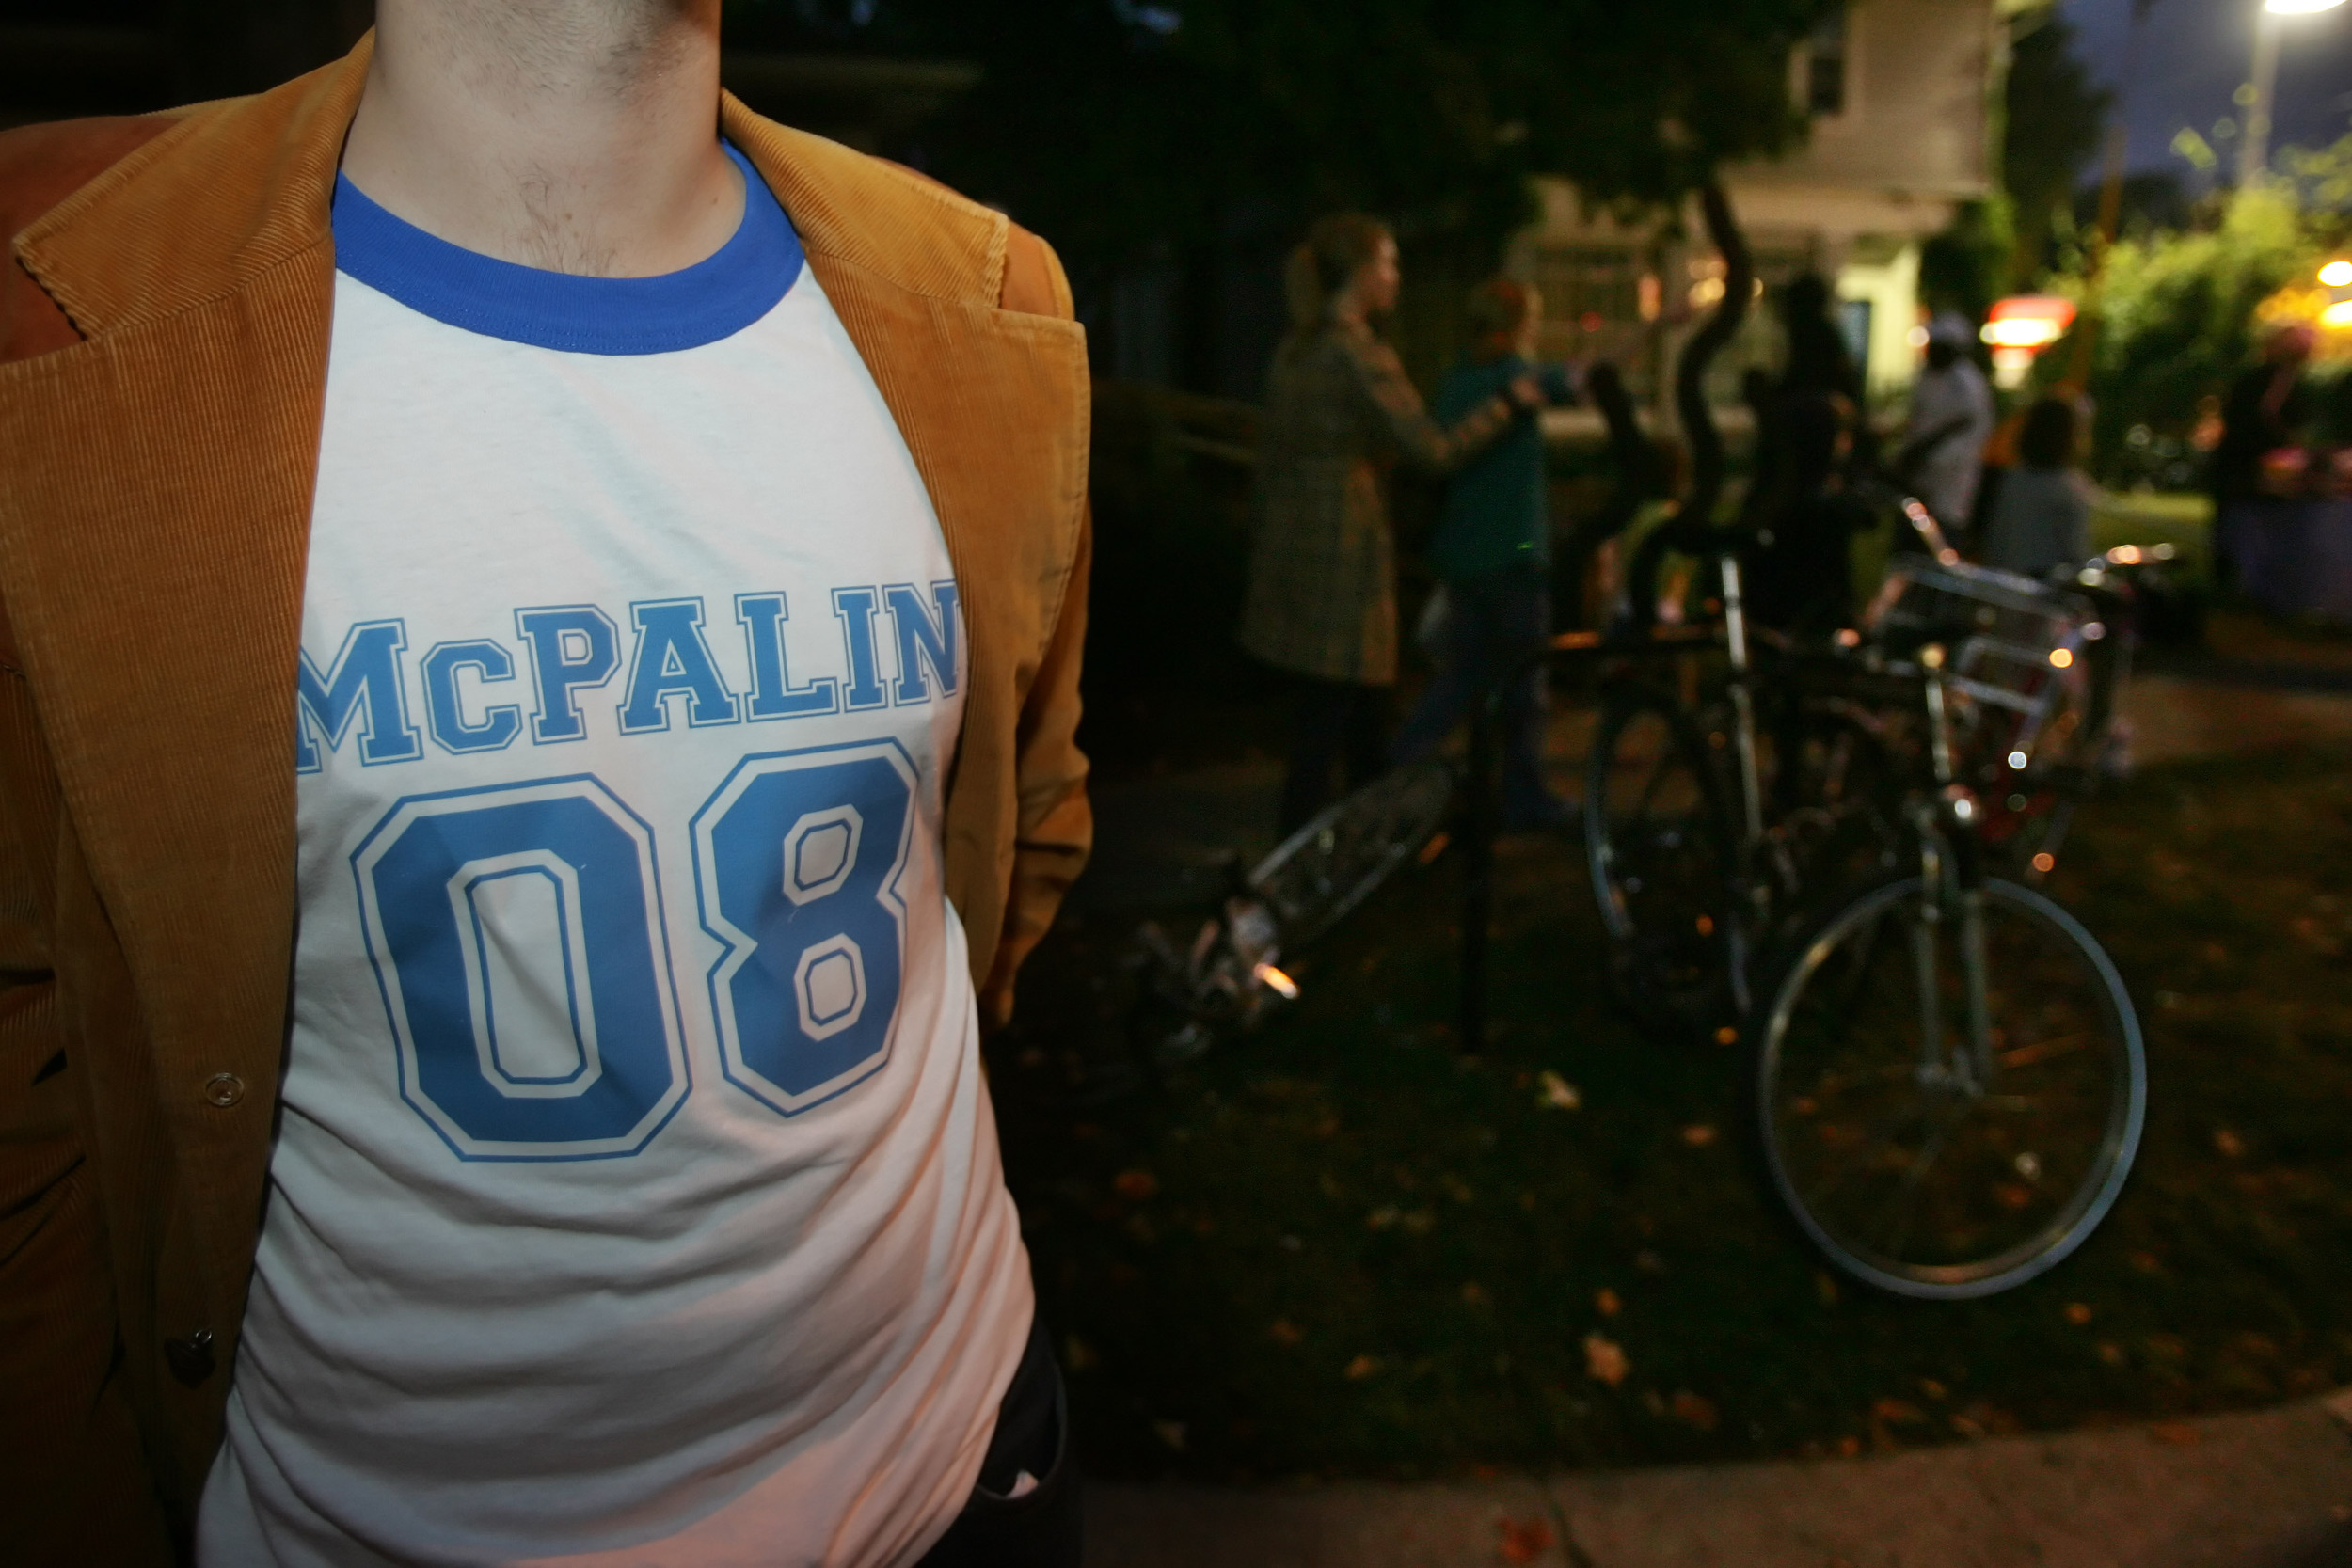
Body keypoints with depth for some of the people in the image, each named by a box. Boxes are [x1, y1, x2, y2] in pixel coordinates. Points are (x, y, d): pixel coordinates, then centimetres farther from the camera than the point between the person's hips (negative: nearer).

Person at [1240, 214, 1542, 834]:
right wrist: (1509, 402, -1)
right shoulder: (1361, 353, -12)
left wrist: (1266, 543, 22)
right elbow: (1434, 450, -15)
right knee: (1320, 739, -3)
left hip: (1290, 544, 9)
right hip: (1343, 548, -9)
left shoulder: (1293, 350, 13)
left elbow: (1271, 457, 16)